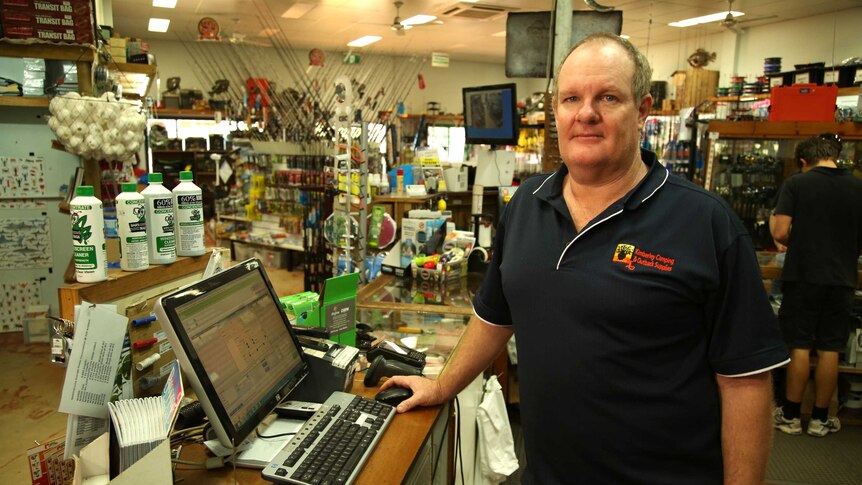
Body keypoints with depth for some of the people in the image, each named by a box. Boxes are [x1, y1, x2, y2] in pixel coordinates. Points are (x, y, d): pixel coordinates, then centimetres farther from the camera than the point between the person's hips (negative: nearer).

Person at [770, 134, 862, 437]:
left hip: (803, 276, -2)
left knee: (800, 347, 5)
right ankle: (820, 419, 19)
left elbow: (781, 233, -14)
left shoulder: (795, 184, -7)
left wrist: (772, 220, 7)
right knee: (829, 349, 9)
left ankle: (790, 416, 13)